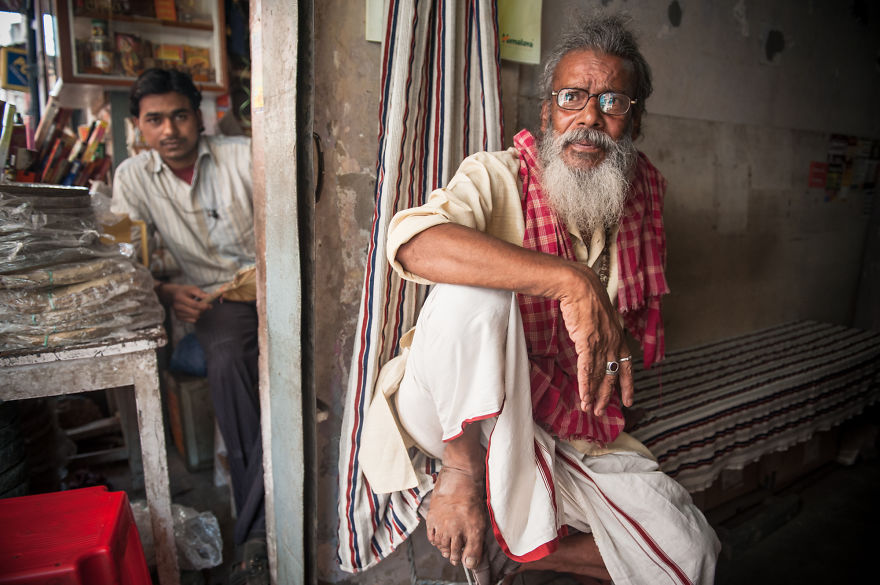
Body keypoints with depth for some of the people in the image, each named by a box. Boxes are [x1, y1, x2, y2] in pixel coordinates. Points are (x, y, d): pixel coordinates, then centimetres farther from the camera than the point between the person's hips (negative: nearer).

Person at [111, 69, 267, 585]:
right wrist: (166, 292, -15)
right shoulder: (132, 176, 9)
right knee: (227, 362, -32)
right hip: (214, 297, 1)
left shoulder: (245, 156, 1)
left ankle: (253, 531, -22)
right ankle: (261, 527, -24)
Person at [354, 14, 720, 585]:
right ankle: (464, 469, -14)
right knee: (475, 291, -33)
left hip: (572, 426, 5)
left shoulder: (641, 196, 5)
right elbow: (412, 241, -35)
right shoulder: (497, 176, -12)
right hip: (466, 416, -5)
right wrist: (570, 279, -40)